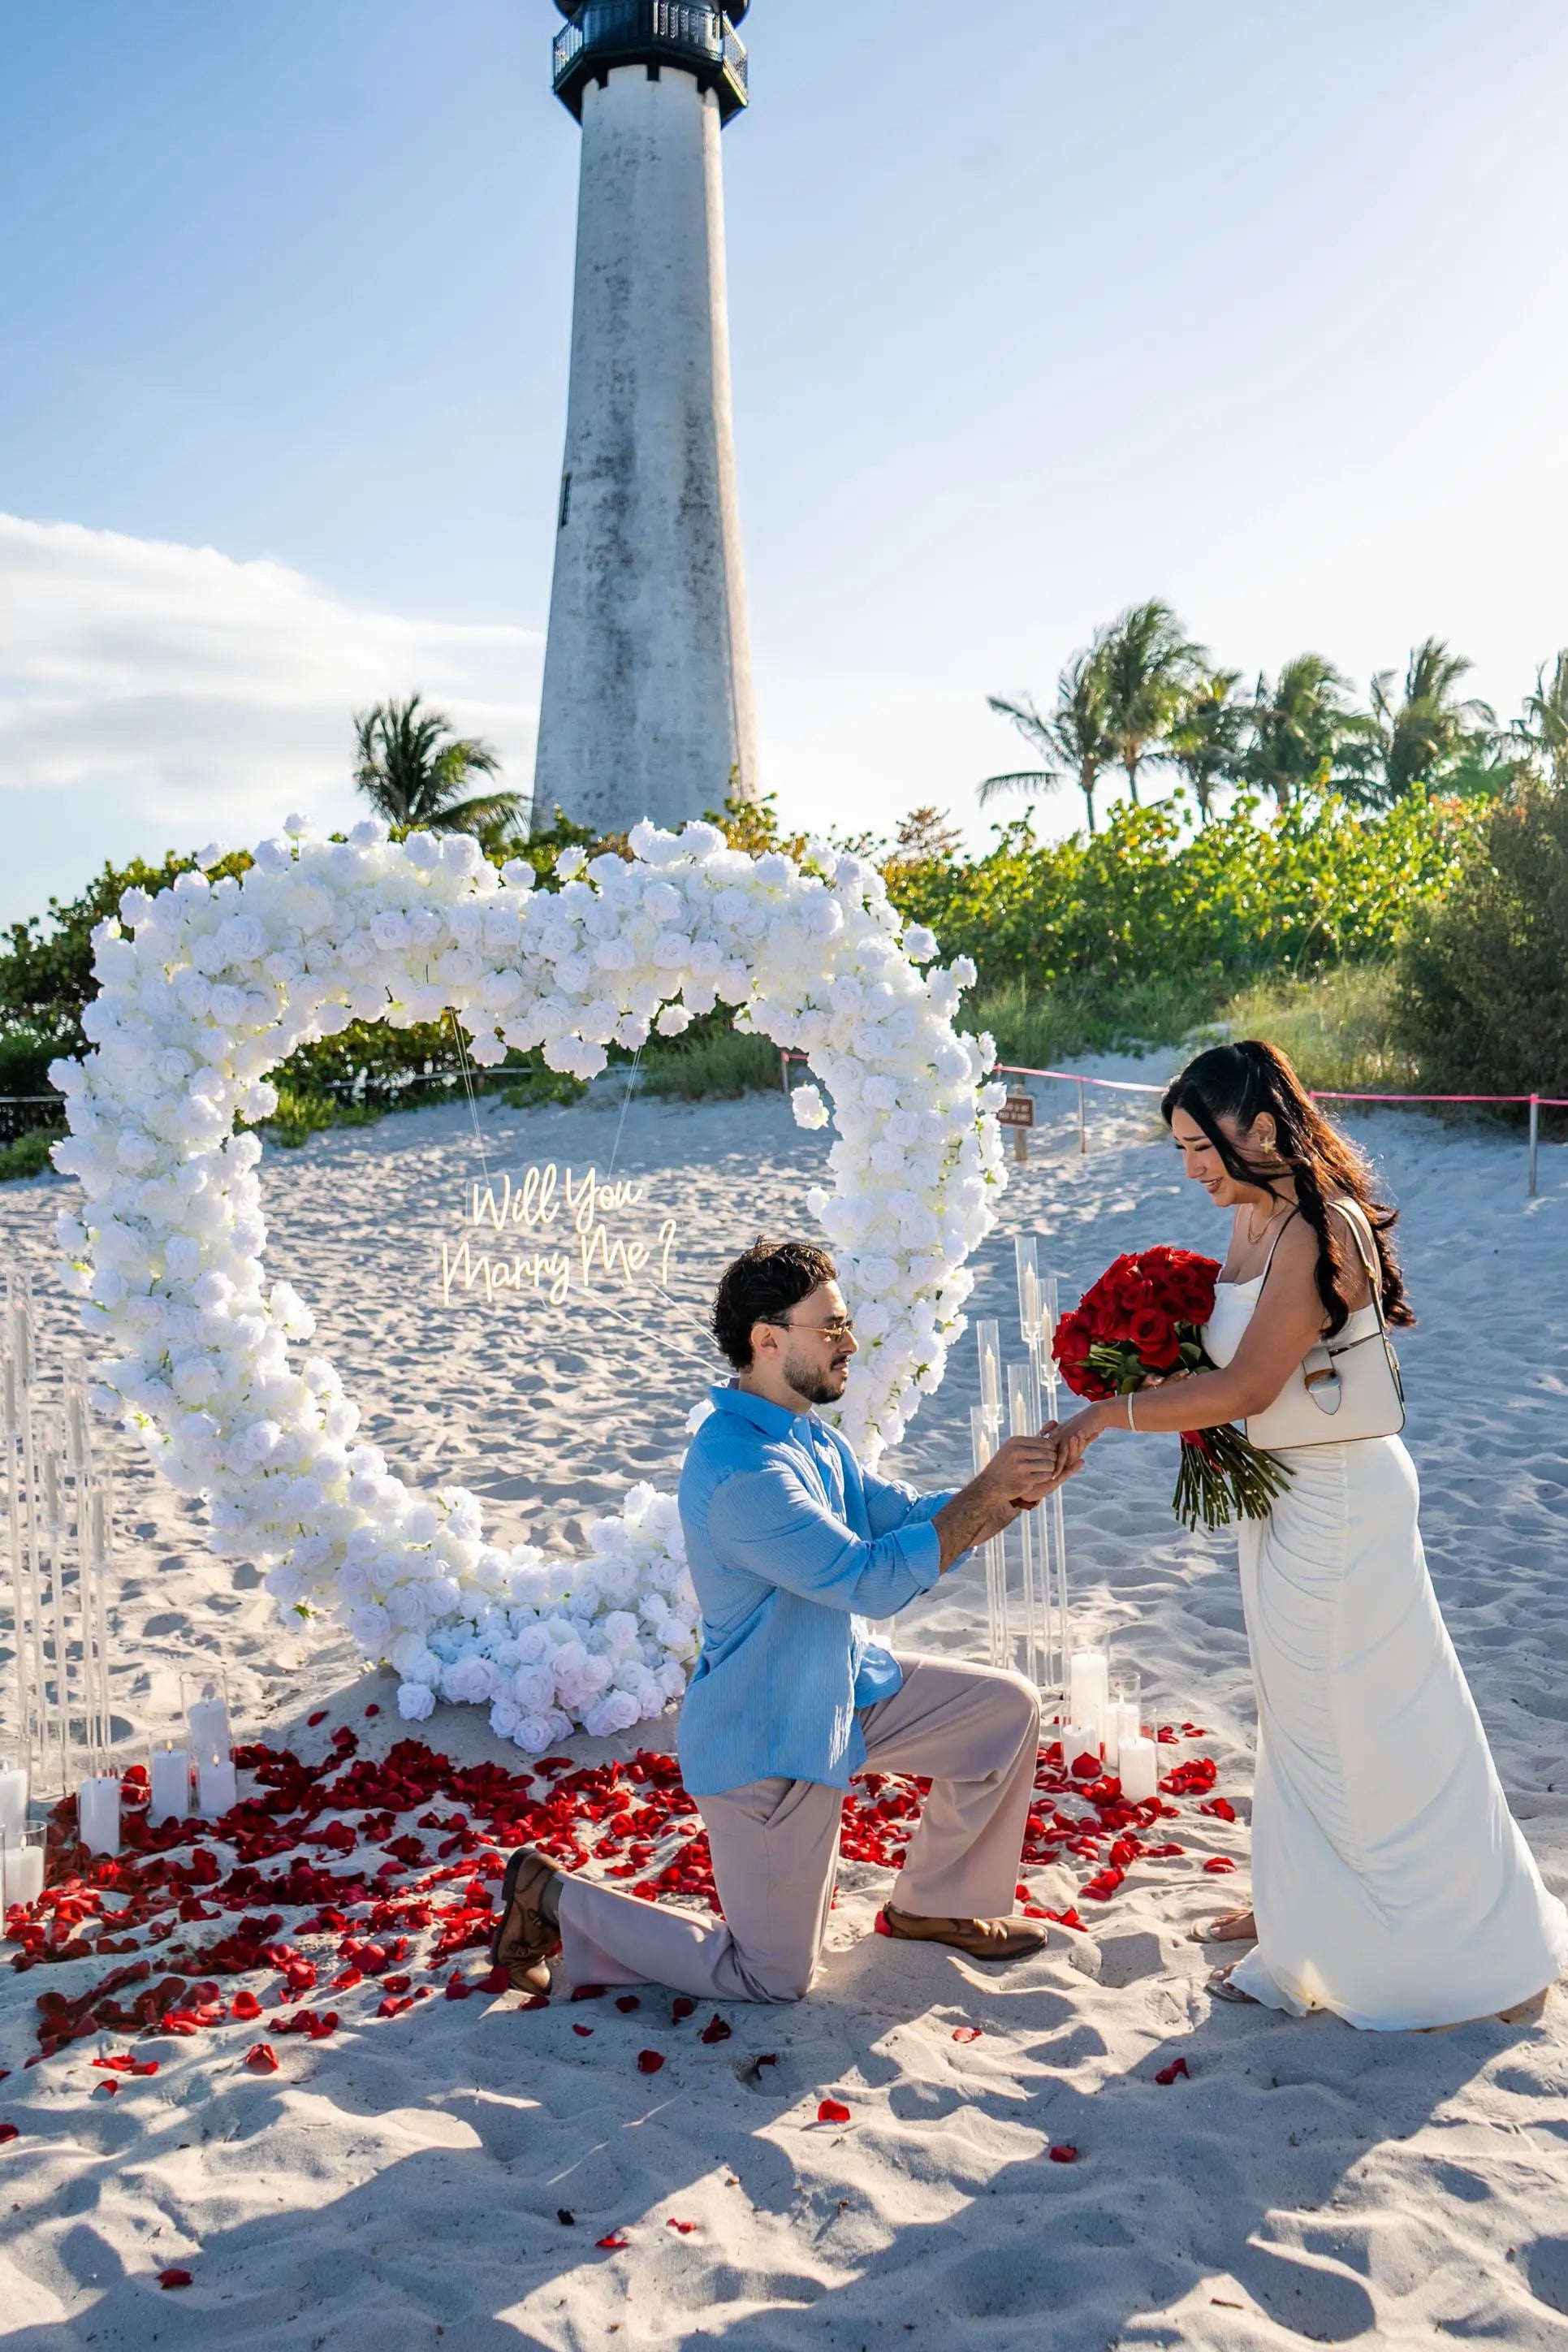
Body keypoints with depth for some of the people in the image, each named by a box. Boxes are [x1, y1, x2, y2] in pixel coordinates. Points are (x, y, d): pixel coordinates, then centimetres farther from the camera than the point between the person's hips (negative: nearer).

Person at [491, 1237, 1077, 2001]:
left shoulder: (805, 1432, 1)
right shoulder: (739, 1471, -32)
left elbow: (903, 1517, 4)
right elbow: (874, 1580, -32)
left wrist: (1014, 1492, -12)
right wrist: (986, 1492, -26)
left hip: (845, 1687, 9)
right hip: (767, 1742, -9)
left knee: (1007, 1709, 7)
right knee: (771, 1979, 6)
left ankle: (932, 1907, 24)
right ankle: (550, 1896, 17)